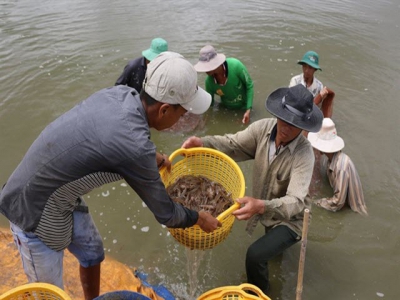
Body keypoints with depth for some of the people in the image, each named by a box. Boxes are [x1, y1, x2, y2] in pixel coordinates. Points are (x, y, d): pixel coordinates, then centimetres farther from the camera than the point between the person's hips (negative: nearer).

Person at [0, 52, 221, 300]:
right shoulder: (135, 147, -33)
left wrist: (153, 160, 21)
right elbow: (165, 214, -17)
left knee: (92, 252, 25)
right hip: (35, 211, -8)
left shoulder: (122, 93, -11)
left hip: (59, 195, 9)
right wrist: (199, 218, 1)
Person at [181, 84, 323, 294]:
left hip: (290, 220, -6)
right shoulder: (264, 128, -18)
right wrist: (203, 142, -38)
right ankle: (279, 242, 68)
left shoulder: (304, 154, -33)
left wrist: (261, 206, -60)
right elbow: (233, 144, -18)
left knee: (255, 255, -16)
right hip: (267, 212, 6)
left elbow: (295, 201, -41)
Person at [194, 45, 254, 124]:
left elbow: (249, 86, -20)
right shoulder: (209, 81, -24)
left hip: (243, 107, -2)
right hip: (225, 108, 2)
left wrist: (248, 110, -25)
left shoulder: (235, 65, -34)